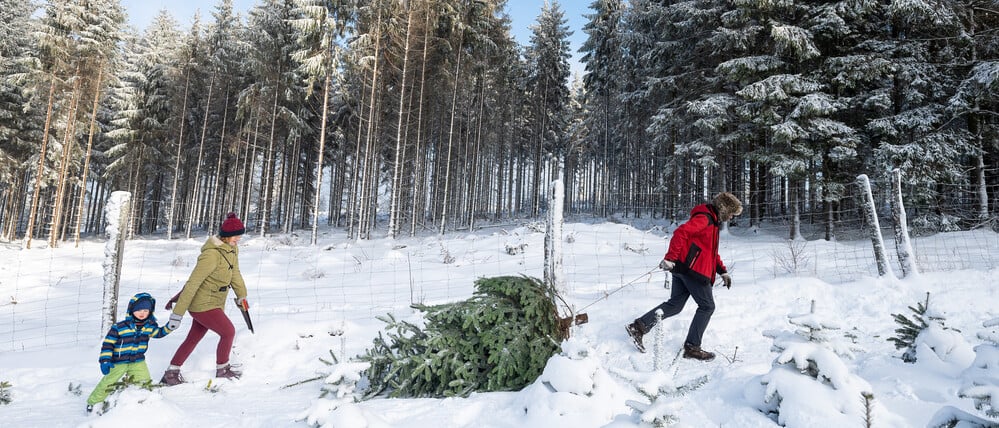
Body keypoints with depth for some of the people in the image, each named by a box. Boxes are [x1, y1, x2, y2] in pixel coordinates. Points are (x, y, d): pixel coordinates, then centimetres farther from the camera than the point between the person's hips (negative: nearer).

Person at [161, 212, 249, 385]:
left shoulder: (232, 248, 1)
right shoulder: (212, 254, -26)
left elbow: (235, 272, 17)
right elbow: (192, 284, -25)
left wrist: (241, 295, 16)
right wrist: (178, 313, -24)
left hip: (214, 303, 9)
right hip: (203, 305, -9)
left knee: (193, 338, 16)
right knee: (229, 332, -2)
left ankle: (171, 373, 27)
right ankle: (222, 370, 17)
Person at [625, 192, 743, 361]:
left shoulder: (712, 222, 23)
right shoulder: (704, 218, -10)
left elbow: (712, 251, 30)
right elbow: (681, 232, -24)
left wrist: (723, 271, 21)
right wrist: (670, 258, -30)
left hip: (682, 269, 10)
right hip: (693, 269, -10)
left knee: (675, 304, 9)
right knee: (707, 306, 1)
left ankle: (639, 327, 2)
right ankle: (692, 347, 6)